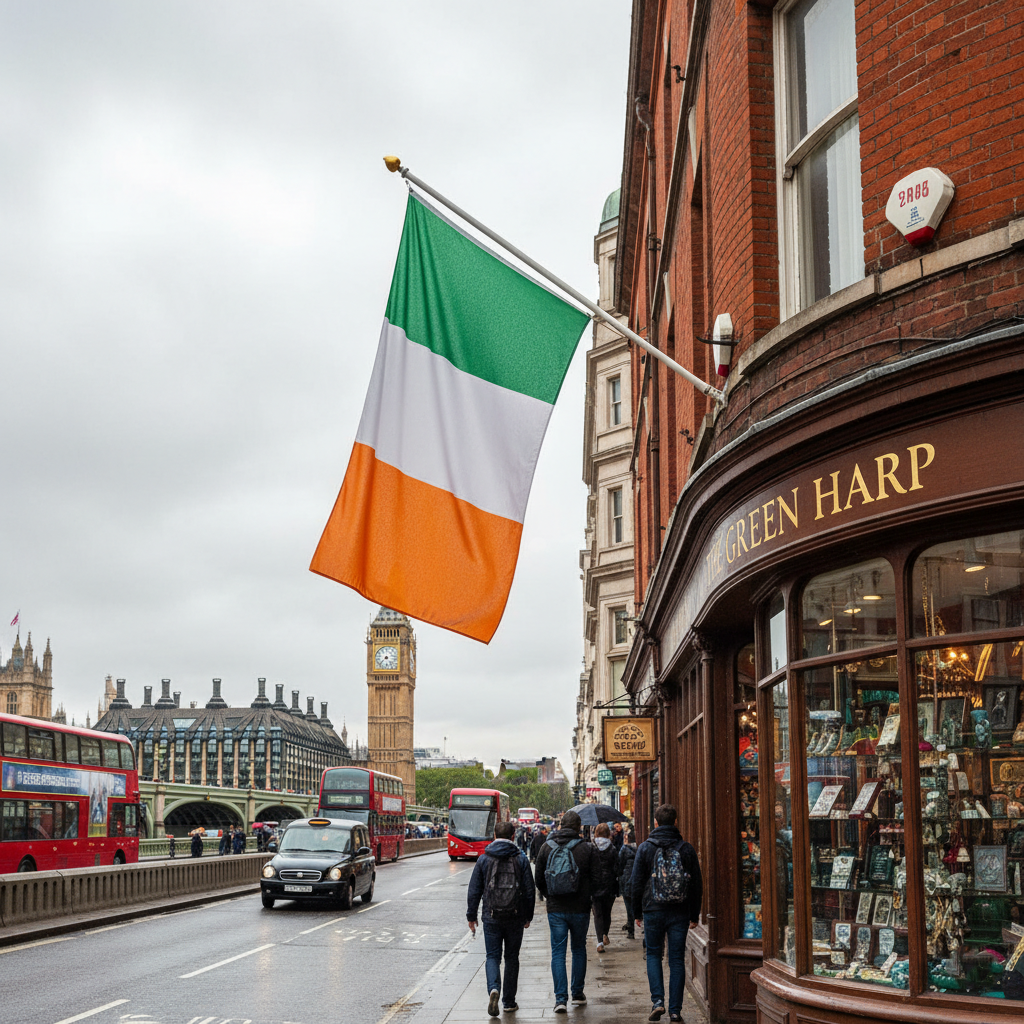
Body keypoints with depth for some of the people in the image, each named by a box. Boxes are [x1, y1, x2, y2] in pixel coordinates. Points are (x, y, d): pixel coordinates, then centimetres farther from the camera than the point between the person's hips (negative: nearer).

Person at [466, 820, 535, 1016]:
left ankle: (493, 989, -20)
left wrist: (471, 916, 9)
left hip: (491, 917, 0)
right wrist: (528, 916, 10)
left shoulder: (484, 859, -1)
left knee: (493, 956, 6)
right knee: (511, 957, 12)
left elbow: (474, 890, 1)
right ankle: (509, 1002, 15)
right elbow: (529, 891, 0)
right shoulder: (521, 859, -2)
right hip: (515, 917, 0)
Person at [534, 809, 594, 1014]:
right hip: (580, 909, 0)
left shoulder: (546, 847, -1)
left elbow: (539, 879, 4)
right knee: (579, 949, 16)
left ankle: (561, 997, -4)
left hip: (555, 910, 0)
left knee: (558, 952, 5)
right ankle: (578, 994, 21)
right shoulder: (587, 849, -7)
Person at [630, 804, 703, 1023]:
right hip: (680, 912, 1)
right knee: (677, 960, 7)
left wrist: (637, 911, 9)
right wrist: (694, 914, 12)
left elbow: (636, 882, -1)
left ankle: (657, 1000, -1)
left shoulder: (645, 848, -3)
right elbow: (696, 884, 4)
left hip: (653, 911, -1)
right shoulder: (686, 849, 0)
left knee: (653, 954, 14)